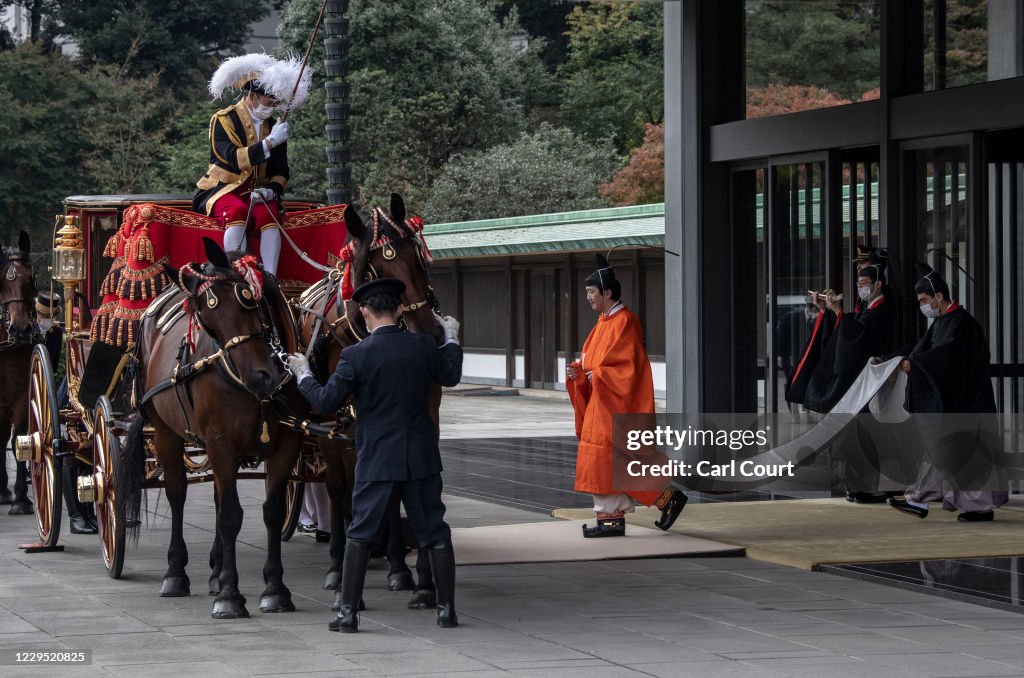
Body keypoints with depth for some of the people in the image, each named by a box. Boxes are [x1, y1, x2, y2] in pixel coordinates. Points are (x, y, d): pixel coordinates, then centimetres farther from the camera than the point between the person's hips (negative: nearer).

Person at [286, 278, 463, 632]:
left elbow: (326, 402, -9)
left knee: (360, 534, 6)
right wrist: (451, 338, 33)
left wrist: (303, 375, 9)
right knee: (435, 533, 11)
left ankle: (348, 612, 4)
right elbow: (451, 376, 16)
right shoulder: (424, 346, -3)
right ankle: (446, 609, 13)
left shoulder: (356, 356, -13)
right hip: (422, 457, 3)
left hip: (376, 460, -3)